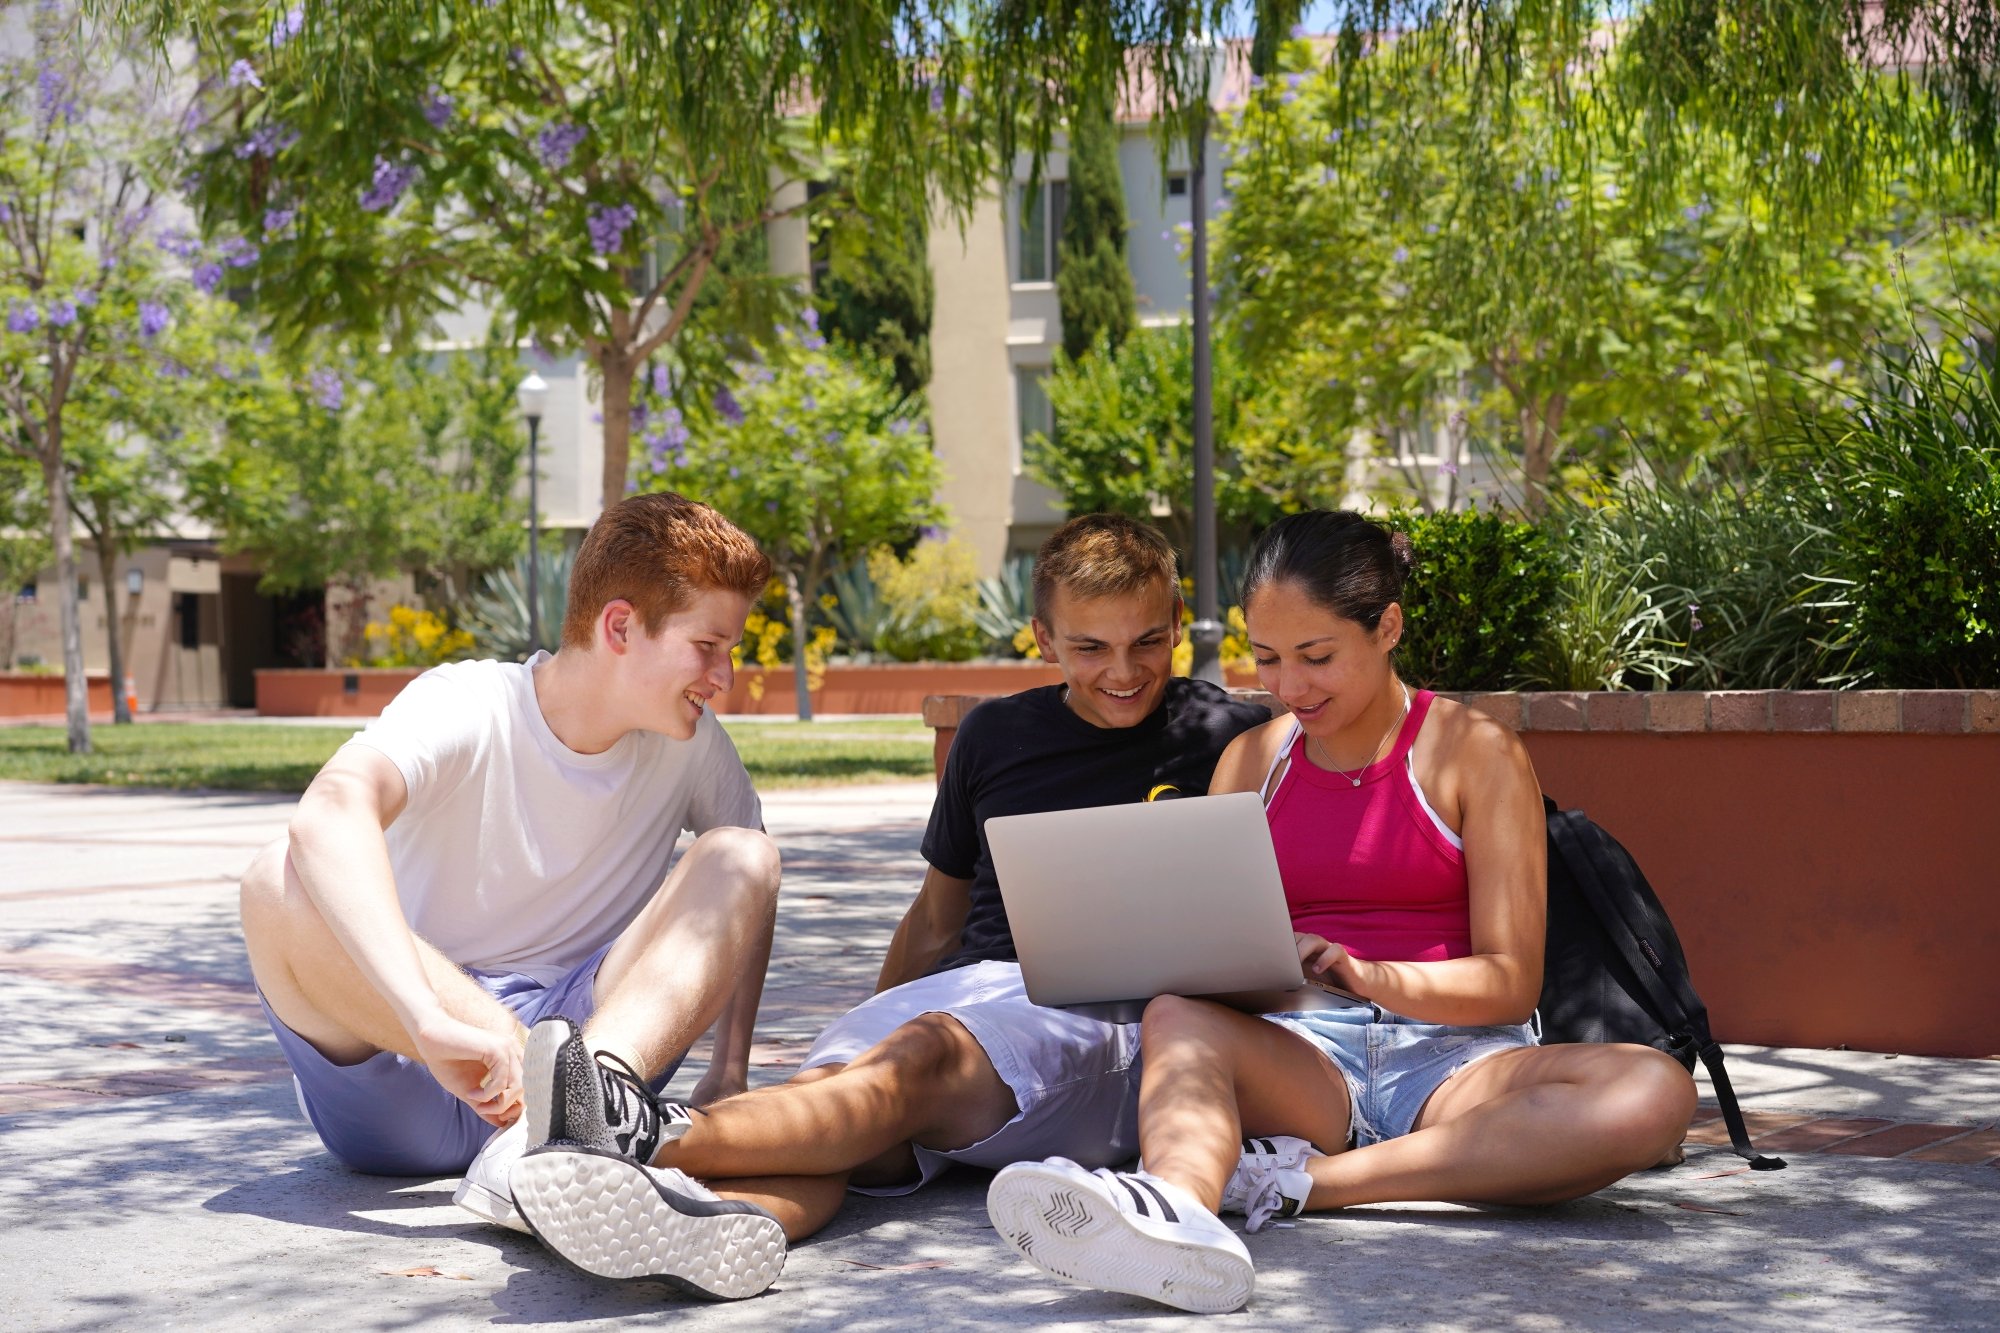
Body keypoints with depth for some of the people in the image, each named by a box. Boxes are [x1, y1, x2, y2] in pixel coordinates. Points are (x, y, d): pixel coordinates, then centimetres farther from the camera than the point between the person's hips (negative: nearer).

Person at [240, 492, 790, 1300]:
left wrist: (730, 1071, 4)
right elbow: (329, 814, -33)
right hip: (401, 1088, -3)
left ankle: (587, 1091, -44)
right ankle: (579, 1092, -39)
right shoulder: (469, 707, -13)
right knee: (280, 882, -30)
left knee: (741, 858, -15)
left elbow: (747, 888, 18)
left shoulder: (691, 744, 2)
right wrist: (431, 1022, -48)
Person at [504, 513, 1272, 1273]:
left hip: (1105, 1019, -4)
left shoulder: (1222, 737, 11)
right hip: (964, 988, 4)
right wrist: (875, 1025, 17)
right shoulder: (995, 736, 21)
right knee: (827, 1088, -32)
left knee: (921, 1058, -37)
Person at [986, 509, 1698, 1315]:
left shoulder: (1475, 755, 4)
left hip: (1448, 1059, -1)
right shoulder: (1251, 762, 16)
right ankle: (1175, 1211, -65)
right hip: (1299, 1058, 2)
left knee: (1654, 1094, -32)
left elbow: (1511, 982, -3)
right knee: (1178, 1017, -32)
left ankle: (1292, 1180, -38)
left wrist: (1368, 975, -22)